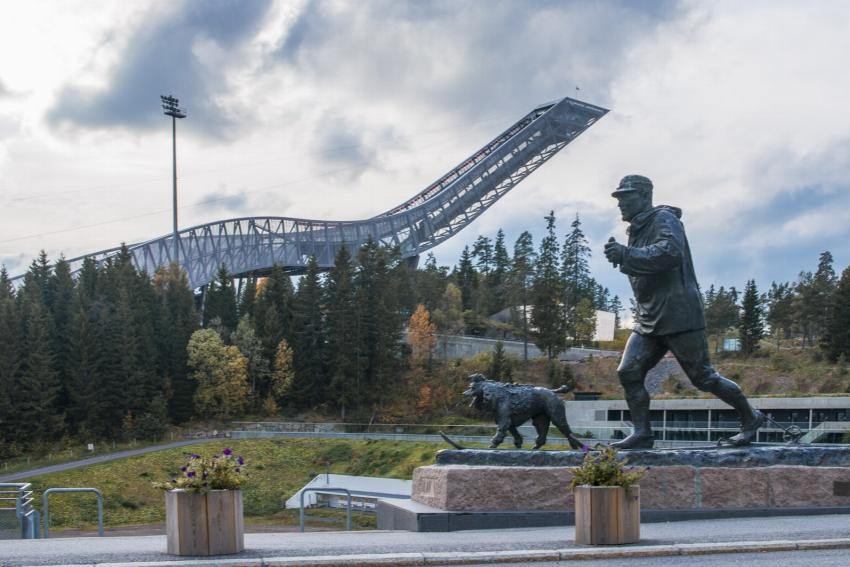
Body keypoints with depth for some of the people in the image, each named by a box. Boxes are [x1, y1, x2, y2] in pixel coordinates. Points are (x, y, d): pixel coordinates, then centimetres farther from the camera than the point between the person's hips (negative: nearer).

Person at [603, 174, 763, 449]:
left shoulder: (664, 219, -10)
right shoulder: (637, 230, 19)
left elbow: (669, 252, -30)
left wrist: (626, 254, -31)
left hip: (679, 316, -9)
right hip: (648, 320, 9)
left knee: (702, 376, -2)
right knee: (628, 373, -5)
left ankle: (750, 418, 14)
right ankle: (642, 433, 0)